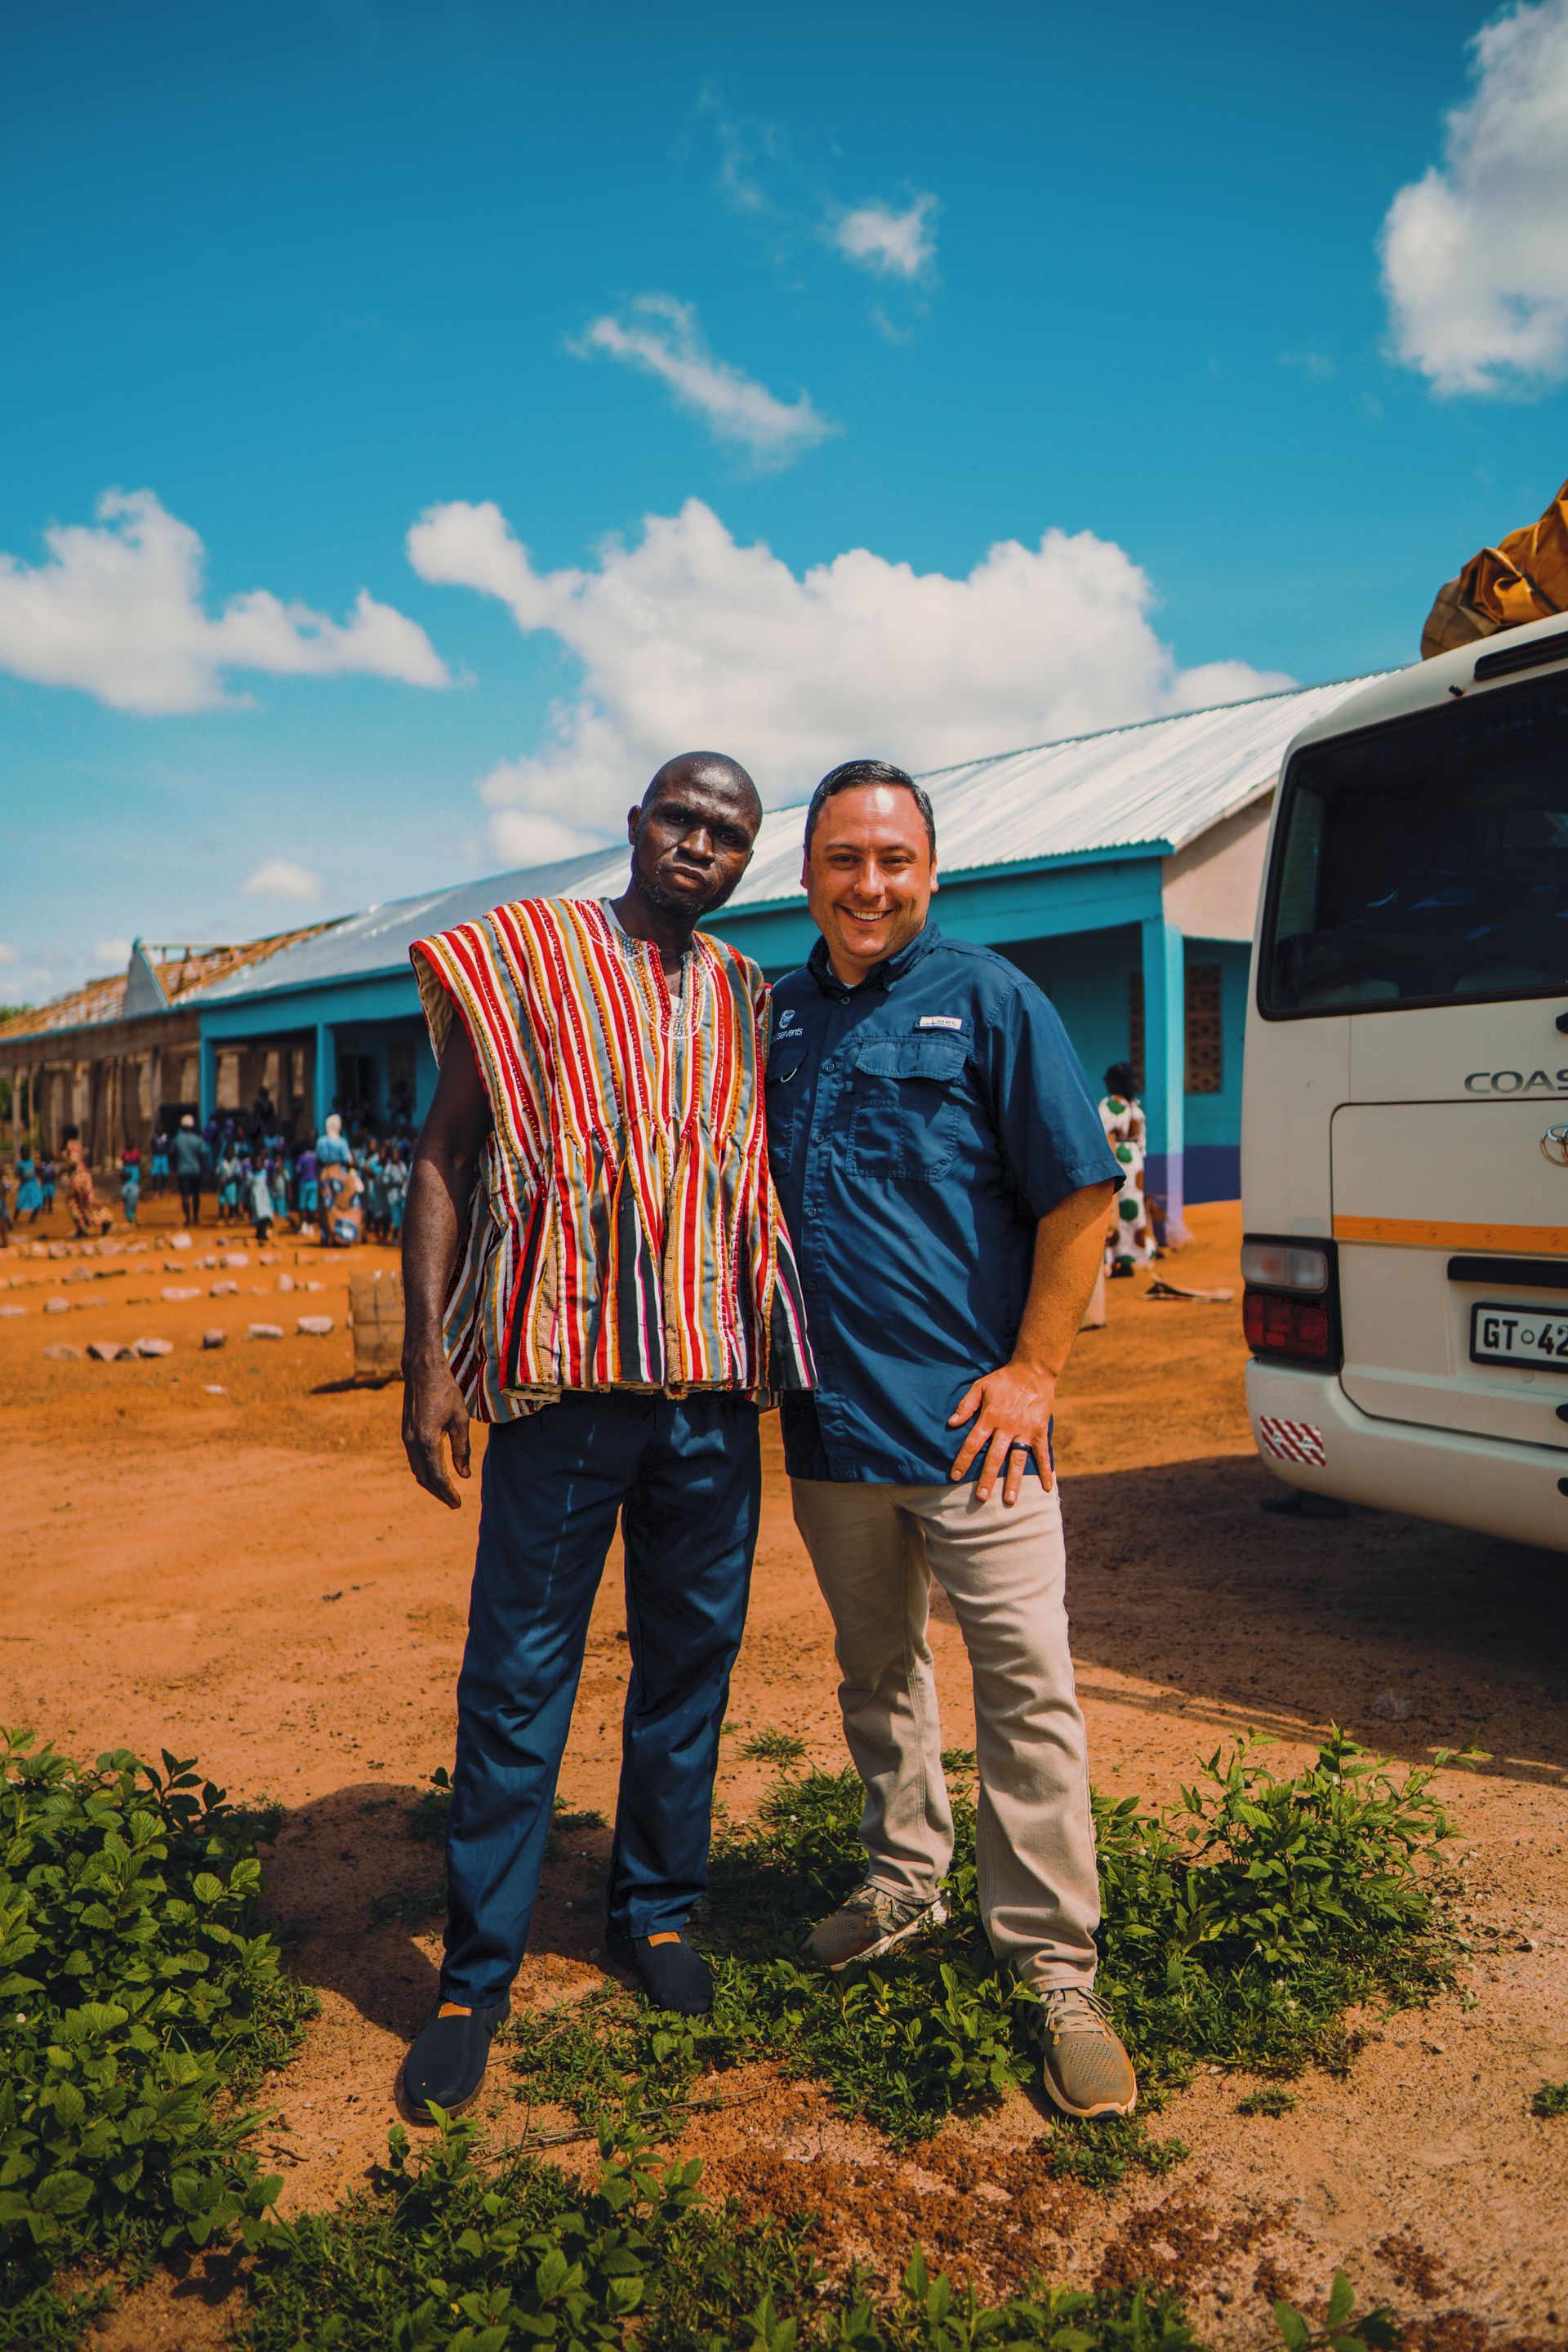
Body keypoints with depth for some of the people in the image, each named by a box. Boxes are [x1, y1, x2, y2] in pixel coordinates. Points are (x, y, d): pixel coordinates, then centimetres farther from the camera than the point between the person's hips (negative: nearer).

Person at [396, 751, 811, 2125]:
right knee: (518, 1677, 3)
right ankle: (478, 1975, 20)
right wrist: (426, 1354, -8)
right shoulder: (523, 954, 2)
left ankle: (658, 1909, 33)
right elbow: (444, 1157, 0)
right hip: (564, 1383, -3)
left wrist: (786, 1355, 11)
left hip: (714, 1389, 4)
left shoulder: (749, 998, 13)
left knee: (692, 1657, 13)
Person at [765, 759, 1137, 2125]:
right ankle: (905, 1879, 38)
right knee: (876, 1672, 19)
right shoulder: (779, 1014, 9)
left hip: (967, 1413, -4)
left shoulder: (986, 998, -4)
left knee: (1026, 1685, 1)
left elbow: (1079, 1195, -6)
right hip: (829, 1420, 5)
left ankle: (1056, 1967, 15)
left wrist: (1034, 1371, -11)